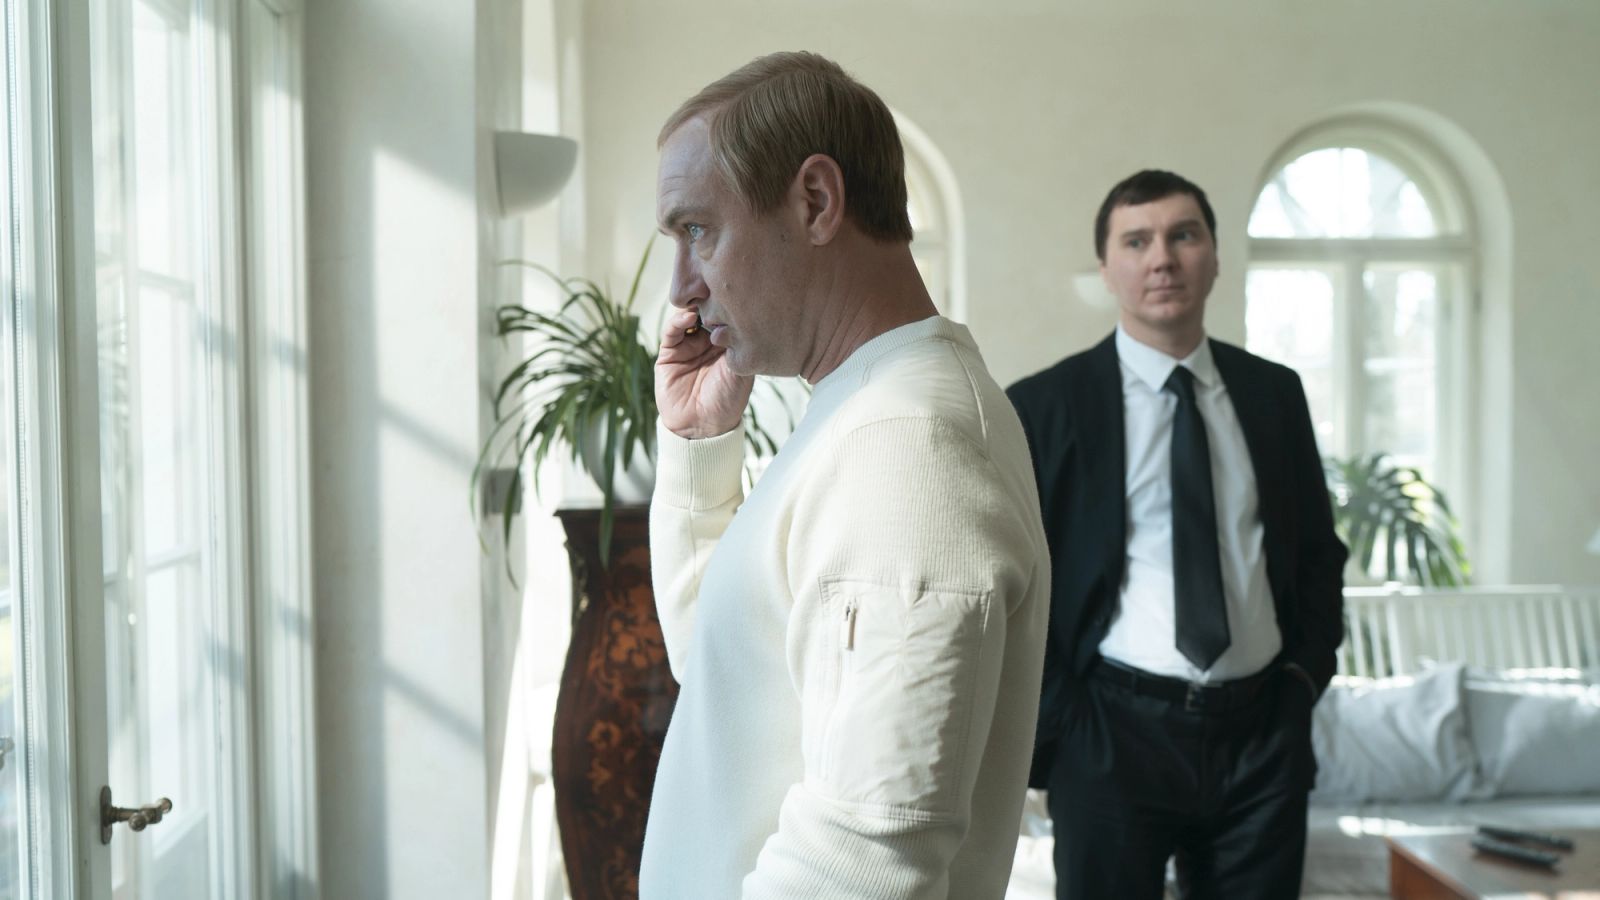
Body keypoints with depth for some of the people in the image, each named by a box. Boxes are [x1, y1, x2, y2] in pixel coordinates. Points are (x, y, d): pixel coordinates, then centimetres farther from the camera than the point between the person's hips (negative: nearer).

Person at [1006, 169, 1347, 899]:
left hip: (1264, 734, 4)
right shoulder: (1044, 405, -5)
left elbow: (1319, 549, 17)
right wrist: (1055, 724, -6)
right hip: (1113, 735, -3)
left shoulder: (1274, 392, 8)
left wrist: (1308, 670, 6)